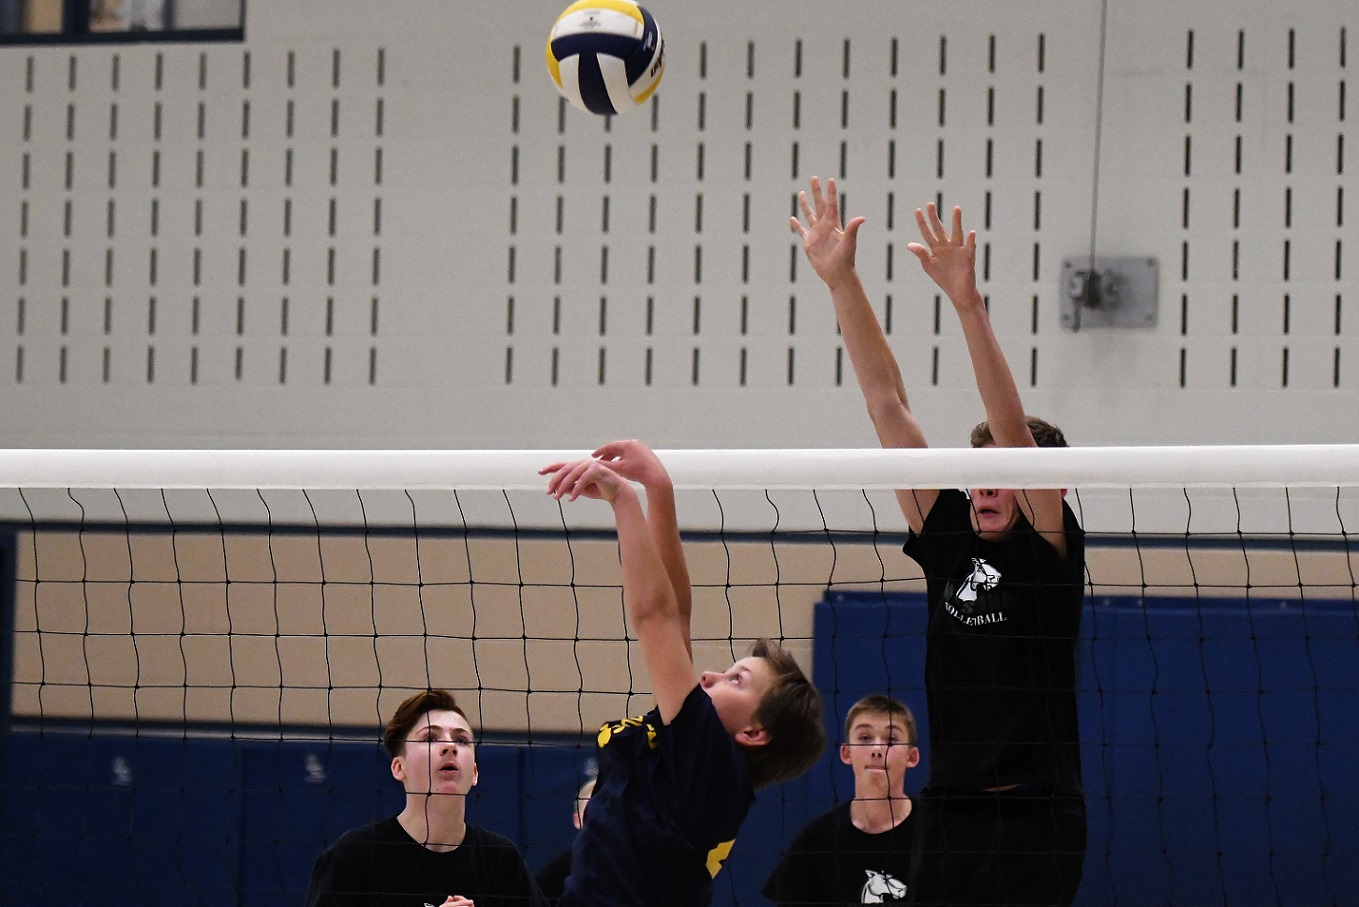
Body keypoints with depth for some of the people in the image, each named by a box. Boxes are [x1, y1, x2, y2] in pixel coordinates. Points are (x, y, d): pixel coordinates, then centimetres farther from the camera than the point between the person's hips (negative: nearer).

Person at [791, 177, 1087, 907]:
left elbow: (1012, 429, -15)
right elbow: (886, 404, 7)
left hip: (1037, 824, -5)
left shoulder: (1049, 547, -2)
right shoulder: (949, 541, 10)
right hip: (949, 814, 5)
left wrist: (967, 304, -26)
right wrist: (841, 282, 3)